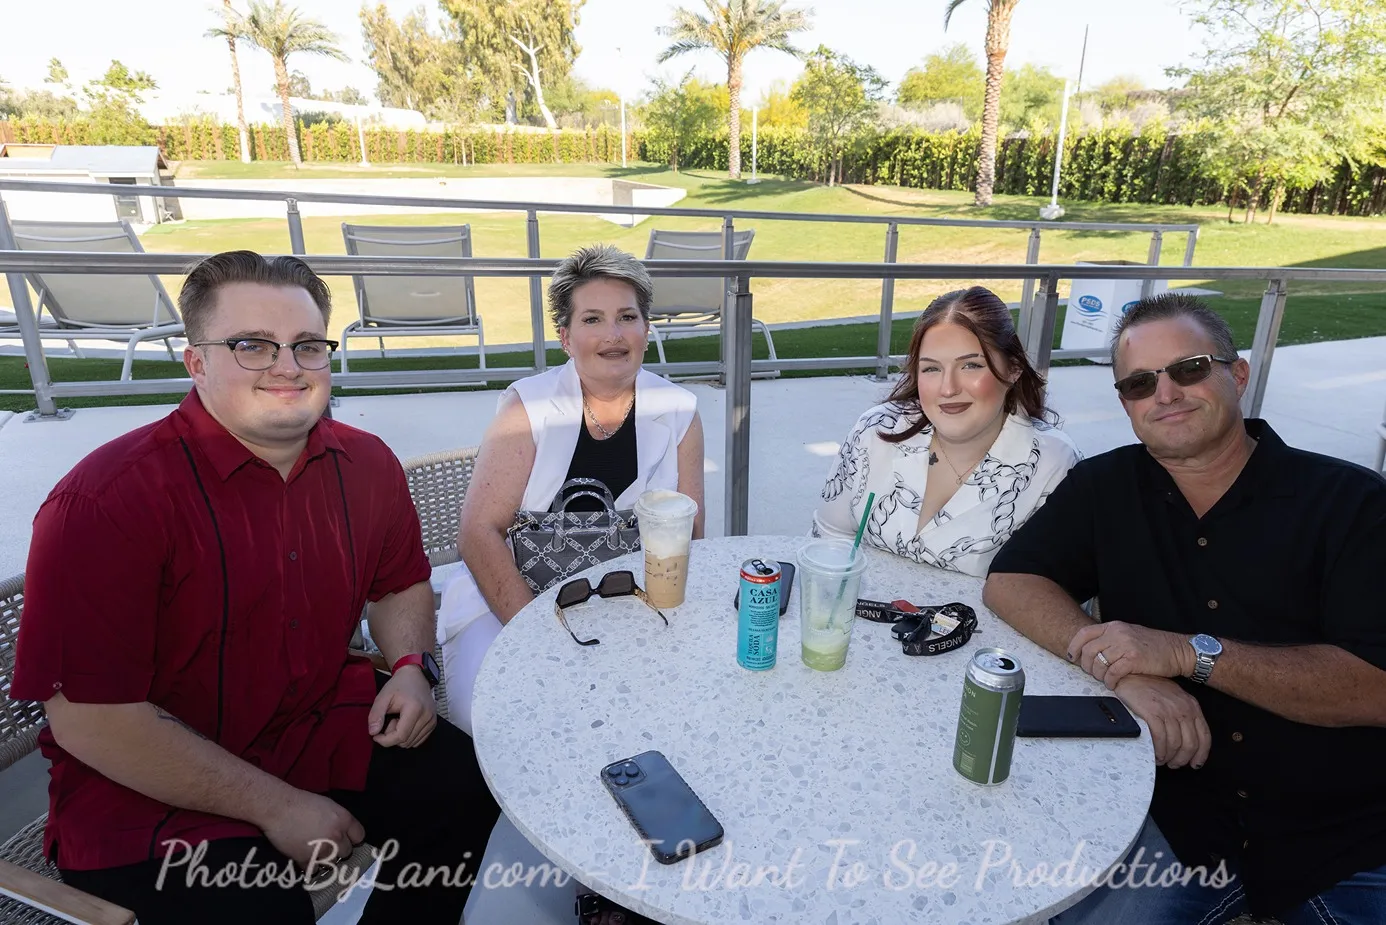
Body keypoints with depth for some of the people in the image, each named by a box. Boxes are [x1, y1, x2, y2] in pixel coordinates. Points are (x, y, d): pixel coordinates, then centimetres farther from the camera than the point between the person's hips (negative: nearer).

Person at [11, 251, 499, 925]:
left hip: (321, 725, 5)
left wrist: (411, 666, -7)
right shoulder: (103, 500, -20)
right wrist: (277, 807, -19)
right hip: (147, 787, -4)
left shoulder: (365, 463, -3)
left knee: (468, 793, -6)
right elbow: (89, 718, -20)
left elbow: (400, 584, 14)